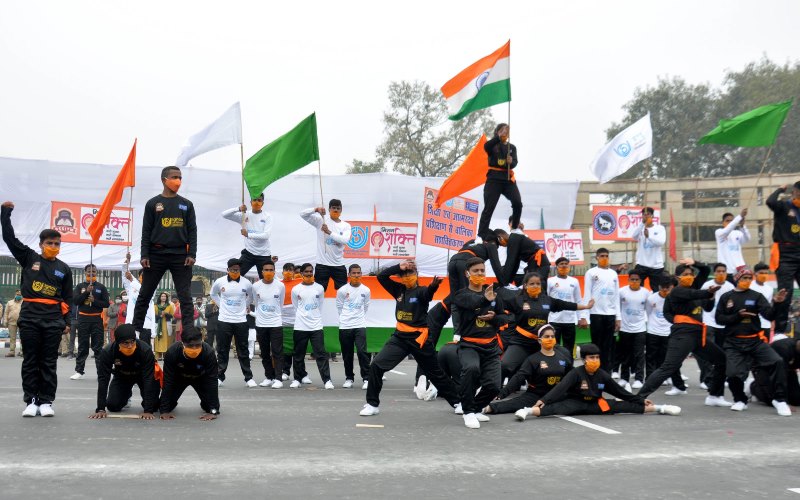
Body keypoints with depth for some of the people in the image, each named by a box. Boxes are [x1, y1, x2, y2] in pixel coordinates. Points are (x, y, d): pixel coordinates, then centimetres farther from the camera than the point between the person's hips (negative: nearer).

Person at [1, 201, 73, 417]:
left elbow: (67, 298, 10)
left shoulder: (64, 269, 8)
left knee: (49, 362, 3)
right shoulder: (29, 258, 6)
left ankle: (46, 401, 8)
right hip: (29, 317, 0)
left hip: (53, 320, 1)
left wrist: (67, 322, 4)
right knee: (30, 360, 3)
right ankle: (31, 401, 8)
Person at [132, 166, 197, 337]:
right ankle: (135, 329, 14)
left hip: (180, 255, 1)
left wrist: (191, 254, -4)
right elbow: (146, 231, 3)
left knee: (185, 297, -2)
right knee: (144, 295, 5)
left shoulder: (186, 204, 9)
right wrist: (144, 255, -6)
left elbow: (192, 231, 7)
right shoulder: (153, 203, 5)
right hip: (156, 255, -1)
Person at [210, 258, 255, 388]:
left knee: (243, 351, 5)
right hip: (224, 321, 0)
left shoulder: (246, 283, -4)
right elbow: (213, 294, 16)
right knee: (222, 351, 5)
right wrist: (221, 305, 8)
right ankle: (220, 377, 14)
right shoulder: (220, 282, -4)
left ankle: (248, 378, 10)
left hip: (241, 321, 0)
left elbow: (251, 296, 18)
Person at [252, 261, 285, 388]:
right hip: (261, 324, 2)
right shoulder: (256, 286, -2)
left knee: (277, 352, -4)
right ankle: (269, 377, 19)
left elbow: (281, 304, 8)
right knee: (265, 353, 9)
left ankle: (278, 379, -1)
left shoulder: (280, 286, -5)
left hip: (276, 324, -2)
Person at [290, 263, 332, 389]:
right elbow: (295, 308, 10)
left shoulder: (319, 288, 4)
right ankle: (298, 378, 21)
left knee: (321, 354, -5)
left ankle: (327, 380, -5)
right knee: (299, 355, 8)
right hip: (300, 327, 0)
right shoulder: (296, 289, 2)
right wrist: (301, 319, 10)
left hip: (316, 326, 0)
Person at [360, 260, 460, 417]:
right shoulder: (399, 290, 6)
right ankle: (373, 404, 1)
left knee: (435, 373, 9)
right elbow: (381, 276, 0)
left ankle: (456, 402, 28)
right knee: (376, 365, -10)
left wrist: (434, 285, -58)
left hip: (418, 338, -4)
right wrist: (398, 267, -13)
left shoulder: (421, 291, -9)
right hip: (400, 337, 4)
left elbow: (428, 292, -34)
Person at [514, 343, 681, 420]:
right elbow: (560, 388, -27)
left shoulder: (603, 375, -1)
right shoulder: (575, 373, -16)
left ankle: (659, 409, -10)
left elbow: (619, 391, 8)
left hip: (596, 405, 5)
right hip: (576, 403, -4)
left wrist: (641, 400, 8)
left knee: (618, 406, -13)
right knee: (560, 407, -36)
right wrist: (543, 400, -41)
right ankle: (529, 411, -59)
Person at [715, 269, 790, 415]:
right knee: (733, 374, -13)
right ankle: (740, 400, 19)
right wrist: (737, 316, -13)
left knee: (777, 362, -21)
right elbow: (719, 319, 2)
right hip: (733, 343, 0)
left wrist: (776, 303, -28)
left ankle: (779, 399, -7)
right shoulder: (726, 297, 7)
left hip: (755, 341, 0)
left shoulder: (756, 296, 4)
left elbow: (769, 315, -8)